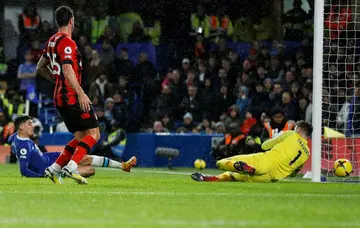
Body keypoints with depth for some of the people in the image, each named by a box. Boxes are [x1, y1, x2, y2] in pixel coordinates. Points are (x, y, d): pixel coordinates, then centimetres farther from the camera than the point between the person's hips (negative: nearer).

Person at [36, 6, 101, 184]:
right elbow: (67, 70, -24)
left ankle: (54, 169, 5)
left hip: (60, 98, 9)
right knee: (94, 134, -6)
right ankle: (71, 167, -19)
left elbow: (40, 67, 25)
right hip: (72, 97, -9)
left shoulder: (51, 42, 15)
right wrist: (81, 93, -26)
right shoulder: (67, 43, -13)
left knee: (80, 137, 13)